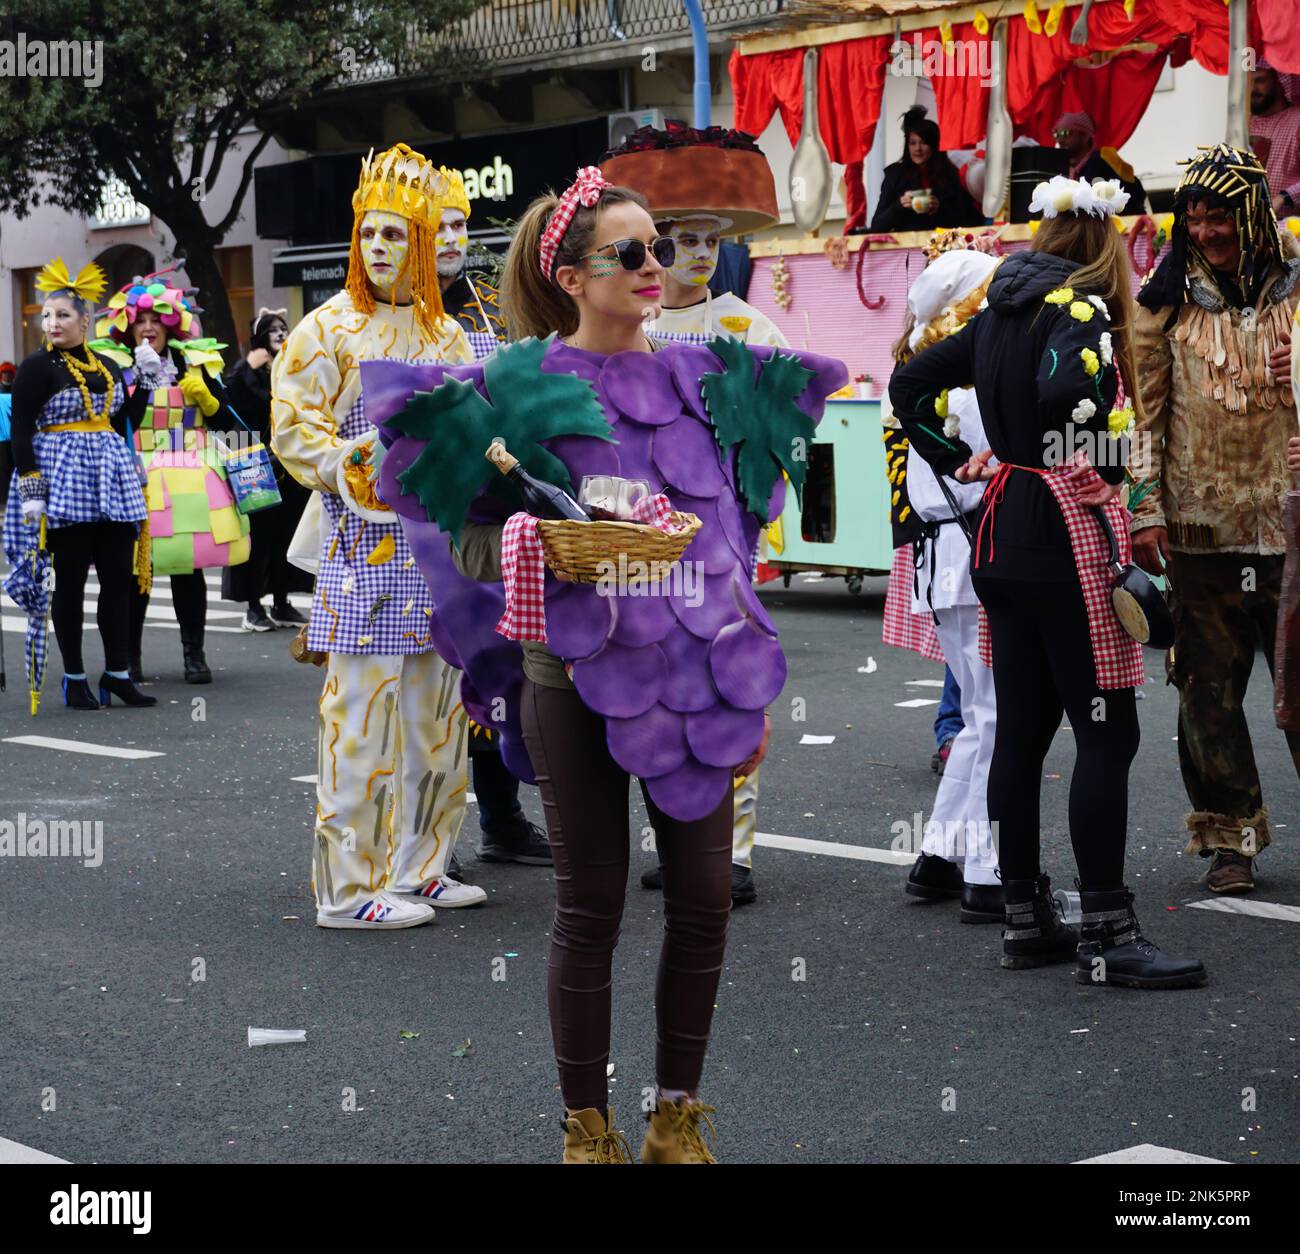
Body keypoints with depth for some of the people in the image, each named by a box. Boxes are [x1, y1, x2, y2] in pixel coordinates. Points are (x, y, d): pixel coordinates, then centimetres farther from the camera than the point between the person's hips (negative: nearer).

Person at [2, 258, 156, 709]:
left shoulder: (107, 367, 13)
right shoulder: (37, 367, -4)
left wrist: (146, 384, 9)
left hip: (112, 483, 5)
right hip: (64, 484, -5)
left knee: (119, 577, 3)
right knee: (70, 580, 0)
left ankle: (117, 673, 11)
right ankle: (75, 679, 8)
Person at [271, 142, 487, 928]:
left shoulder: (445, 336, 15)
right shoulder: (330, 330, -2)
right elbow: (293, 429, -8)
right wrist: (359, 474, -19)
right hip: (367, 546, -6)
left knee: (435, 709, 10)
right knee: (365, 710, -8)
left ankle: (417, 868, 20)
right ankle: (351, 887, -3)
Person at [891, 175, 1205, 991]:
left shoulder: (1000, 314, 13)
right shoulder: (1081, 308, -10)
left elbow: (910, 386, 20)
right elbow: (1064, 387, -31)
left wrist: (960, 461, 15)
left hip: (1005, 532, 9)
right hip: (1069, 533, -9)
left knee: (1022, 729, 11)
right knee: (1107, 733, -5)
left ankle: (1027, 920, 18)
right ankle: (1108, 934, -4)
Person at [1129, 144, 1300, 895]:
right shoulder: (1166, 301, 4)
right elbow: (1144, 408, 4)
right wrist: (1145, 508, -2)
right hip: (1202, 531, 1)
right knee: (1209, 693, 5)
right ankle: (1232, 838, 17)